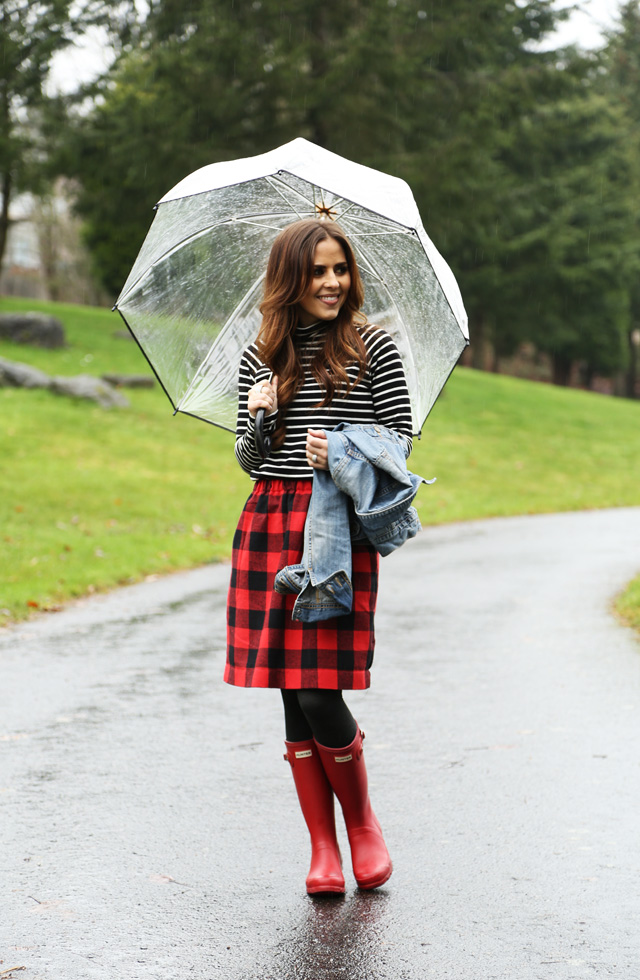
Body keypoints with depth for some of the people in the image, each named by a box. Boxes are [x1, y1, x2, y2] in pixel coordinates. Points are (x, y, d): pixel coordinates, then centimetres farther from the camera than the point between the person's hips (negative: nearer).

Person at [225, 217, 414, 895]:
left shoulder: (372, 347, 4)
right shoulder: (260, 360, 12)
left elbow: (401, 436, 3)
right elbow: (249, 461, 15)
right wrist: (258, 420, -6)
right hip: (270, 526, 3)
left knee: (320, 692, -10)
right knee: (293, 698, 3)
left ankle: (362, 824, 15)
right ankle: (322, 849, 13)